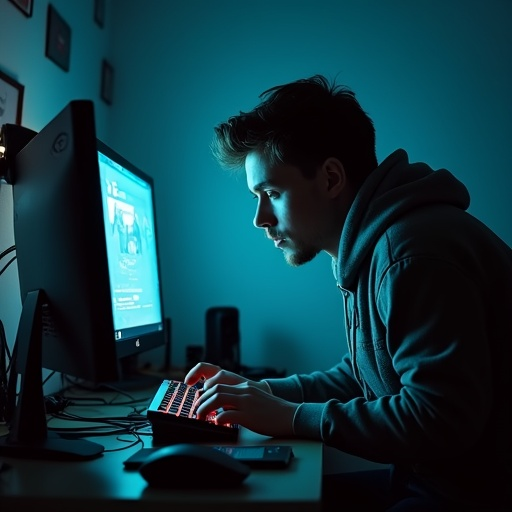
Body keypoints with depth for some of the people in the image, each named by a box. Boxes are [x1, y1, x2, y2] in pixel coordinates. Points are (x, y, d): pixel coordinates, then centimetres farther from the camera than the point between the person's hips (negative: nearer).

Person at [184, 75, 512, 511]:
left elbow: (440, 419, -28)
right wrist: (264, 392, 5)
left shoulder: (416, 250, -24)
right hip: (423, 474, 8)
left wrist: (291, 417, -20)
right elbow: (362, 376, 16)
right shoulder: (368, 248, 7)